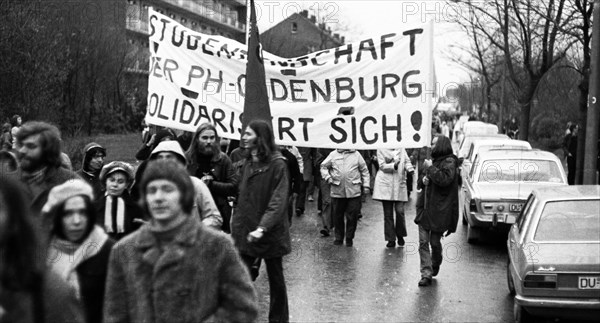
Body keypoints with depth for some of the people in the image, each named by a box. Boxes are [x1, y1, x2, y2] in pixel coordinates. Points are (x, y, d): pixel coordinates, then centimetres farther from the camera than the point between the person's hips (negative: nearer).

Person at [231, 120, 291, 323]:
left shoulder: (277, 164, -12)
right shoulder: (247, 163, 9)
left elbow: (279, 200, -20)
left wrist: (262, 227, -30)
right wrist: (236, 225, 7)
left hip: (270, 233, -5)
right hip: (246, 232, 5)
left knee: (275, 278, 10)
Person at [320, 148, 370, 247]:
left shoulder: (356, 155, 7)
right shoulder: (333, 154, 8)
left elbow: (364, 171, 10)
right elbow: (324, 166, 16)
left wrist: (366, 185, 4)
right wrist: (327, 177, 0)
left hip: (353, 191, -1)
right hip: (337, 191, 1)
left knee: (352, 216, 0)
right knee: (337, 216, 7)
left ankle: (349, 238, 14)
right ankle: (339, 238, 20)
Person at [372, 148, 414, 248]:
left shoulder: (401, 149, 11)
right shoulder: (381, 150, 3)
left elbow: (407, 161, 9)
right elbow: (382, 166, -5)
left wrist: (410, 169, -13)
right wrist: (394, 165, -21)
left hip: (400, 184, 1)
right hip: (385, 185, -1)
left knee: (400, 211, -9)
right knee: (388, 214, 3)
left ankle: (400, 235, 14)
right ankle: (391, 239, 12)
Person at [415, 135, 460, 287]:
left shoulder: (449, 162, -9)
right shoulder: (434, 160, 17)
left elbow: (444, 179, -26)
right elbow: (423, 179, 27)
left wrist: (430, 168, -17)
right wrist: (423, 179, 4)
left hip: (438, 211, -7)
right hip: (424, 209, 7)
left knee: (435, 242, 5)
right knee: (423, 242, -1)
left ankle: (435, 267, 30)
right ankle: (426, 274, -1)